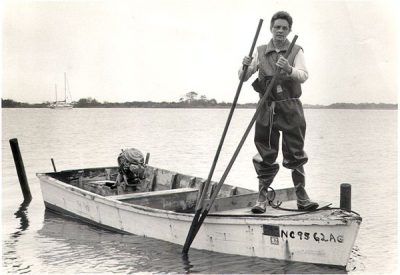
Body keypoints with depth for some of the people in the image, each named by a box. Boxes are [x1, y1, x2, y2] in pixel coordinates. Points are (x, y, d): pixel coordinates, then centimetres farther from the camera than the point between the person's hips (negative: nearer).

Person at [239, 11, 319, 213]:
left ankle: (302, 197, 9)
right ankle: (262, 197, 8)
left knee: (295, 154, 1)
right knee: (265, 156, 1)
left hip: (291, 108, -1)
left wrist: (289, 69, -31)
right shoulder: (260, 52, 9)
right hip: (267, 108, 1)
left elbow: (304, 75, -11)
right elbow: (242, 78, 4)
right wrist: (245, 66, -18)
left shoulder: (296, 51, 5)